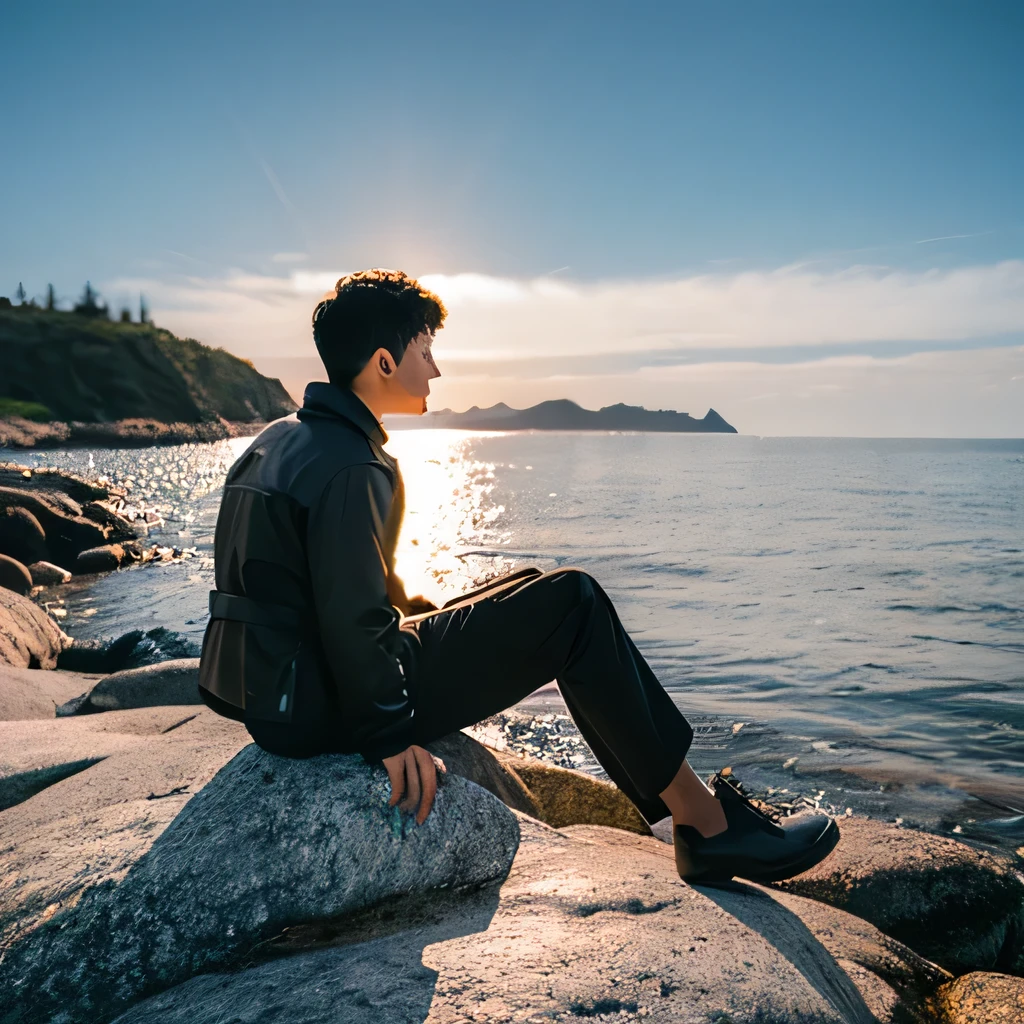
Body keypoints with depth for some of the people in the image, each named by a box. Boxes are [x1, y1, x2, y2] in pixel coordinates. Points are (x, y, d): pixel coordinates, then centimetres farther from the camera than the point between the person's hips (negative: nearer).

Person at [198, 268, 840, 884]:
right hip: (327, 710, -11)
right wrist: (390, 738, -16)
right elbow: (352, 620, -25)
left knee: (537, 593, 12)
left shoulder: (282, 440, 13)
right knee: (573, 605, -10)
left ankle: (677, 808, 14)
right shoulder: (353, 466, -20)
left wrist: (414, 608, 19)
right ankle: (707, 822, 1)